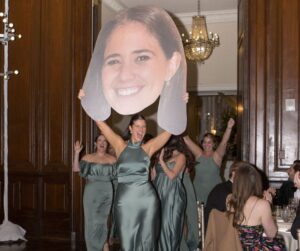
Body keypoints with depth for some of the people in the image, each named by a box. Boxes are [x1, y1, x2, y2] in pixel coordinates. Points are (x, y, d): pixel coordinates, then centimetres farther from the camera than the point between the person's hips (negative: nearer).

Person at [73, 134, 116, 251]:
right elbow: (76, 169, -8)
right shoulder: (88, 157, 3)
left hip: (107, 193, 0)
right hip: (91, 193, 0)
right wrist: (76, 153, -17)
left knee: (101, 221, 9)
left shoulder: (112, 159, 4)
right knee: (92, 221, 5)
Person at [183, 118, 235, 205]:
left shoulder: (217, 155, -2)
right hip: (198, 191, 2)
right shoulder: (198, 154, 5)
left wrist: (229, 128, -31)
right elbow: (187, 140, -2)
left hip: (214, 191, -2)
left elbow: (224, 142, -17)